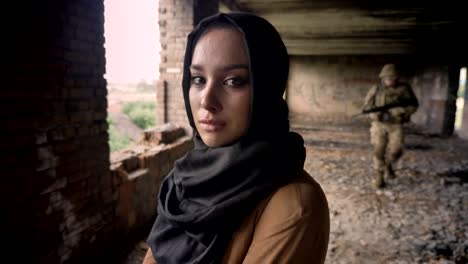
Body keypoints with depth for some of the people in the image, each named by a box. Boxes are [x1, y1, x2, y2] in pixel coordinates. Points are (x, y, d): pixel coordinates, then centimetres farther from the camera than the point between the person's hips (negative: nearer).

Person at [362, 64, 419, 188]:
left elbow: (413, 105, 1)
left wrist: (398, 110, -17)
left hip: (396, 125, 0)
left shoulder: (404, 88, -2)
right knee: (379, 151, 0)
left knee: (395, 151, -5)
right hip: (379, 124, 0)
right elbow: (367, 107, 1)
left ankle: (388, 165, 28)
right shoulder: (376, 89, -1)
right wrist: (379, 115, -15)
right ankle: (380, 176, 15)